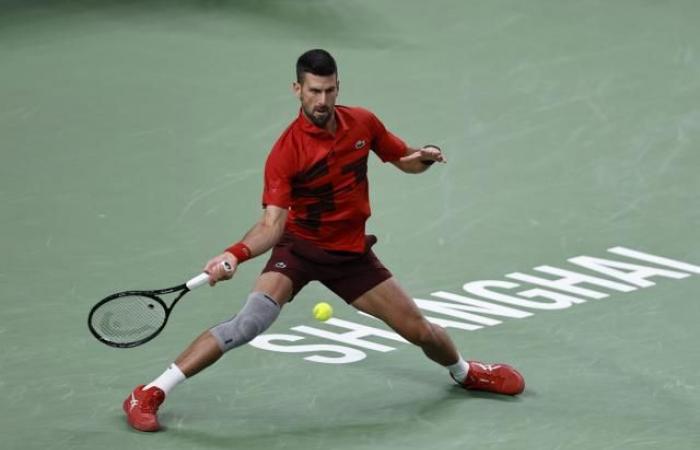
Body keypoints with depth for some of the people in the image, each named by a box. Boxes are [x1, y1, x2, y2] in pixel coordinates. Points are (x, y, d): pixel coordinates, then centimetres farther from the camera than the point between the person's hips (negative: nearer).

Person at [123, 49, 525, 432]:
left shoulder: (363, 124, -7)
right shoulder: (286, 153, -22)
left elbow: (405, 160, 10)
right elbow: (272, 224, -28)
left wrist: (425, 157, -14)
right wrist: (236, 254, -46)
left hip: (351, 253, 5)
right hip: (299, 247, -4)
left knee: (419, 329, 6)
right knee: (250, 322, -28)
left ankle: (465, 372, 43)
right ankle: (151, 393, -24)